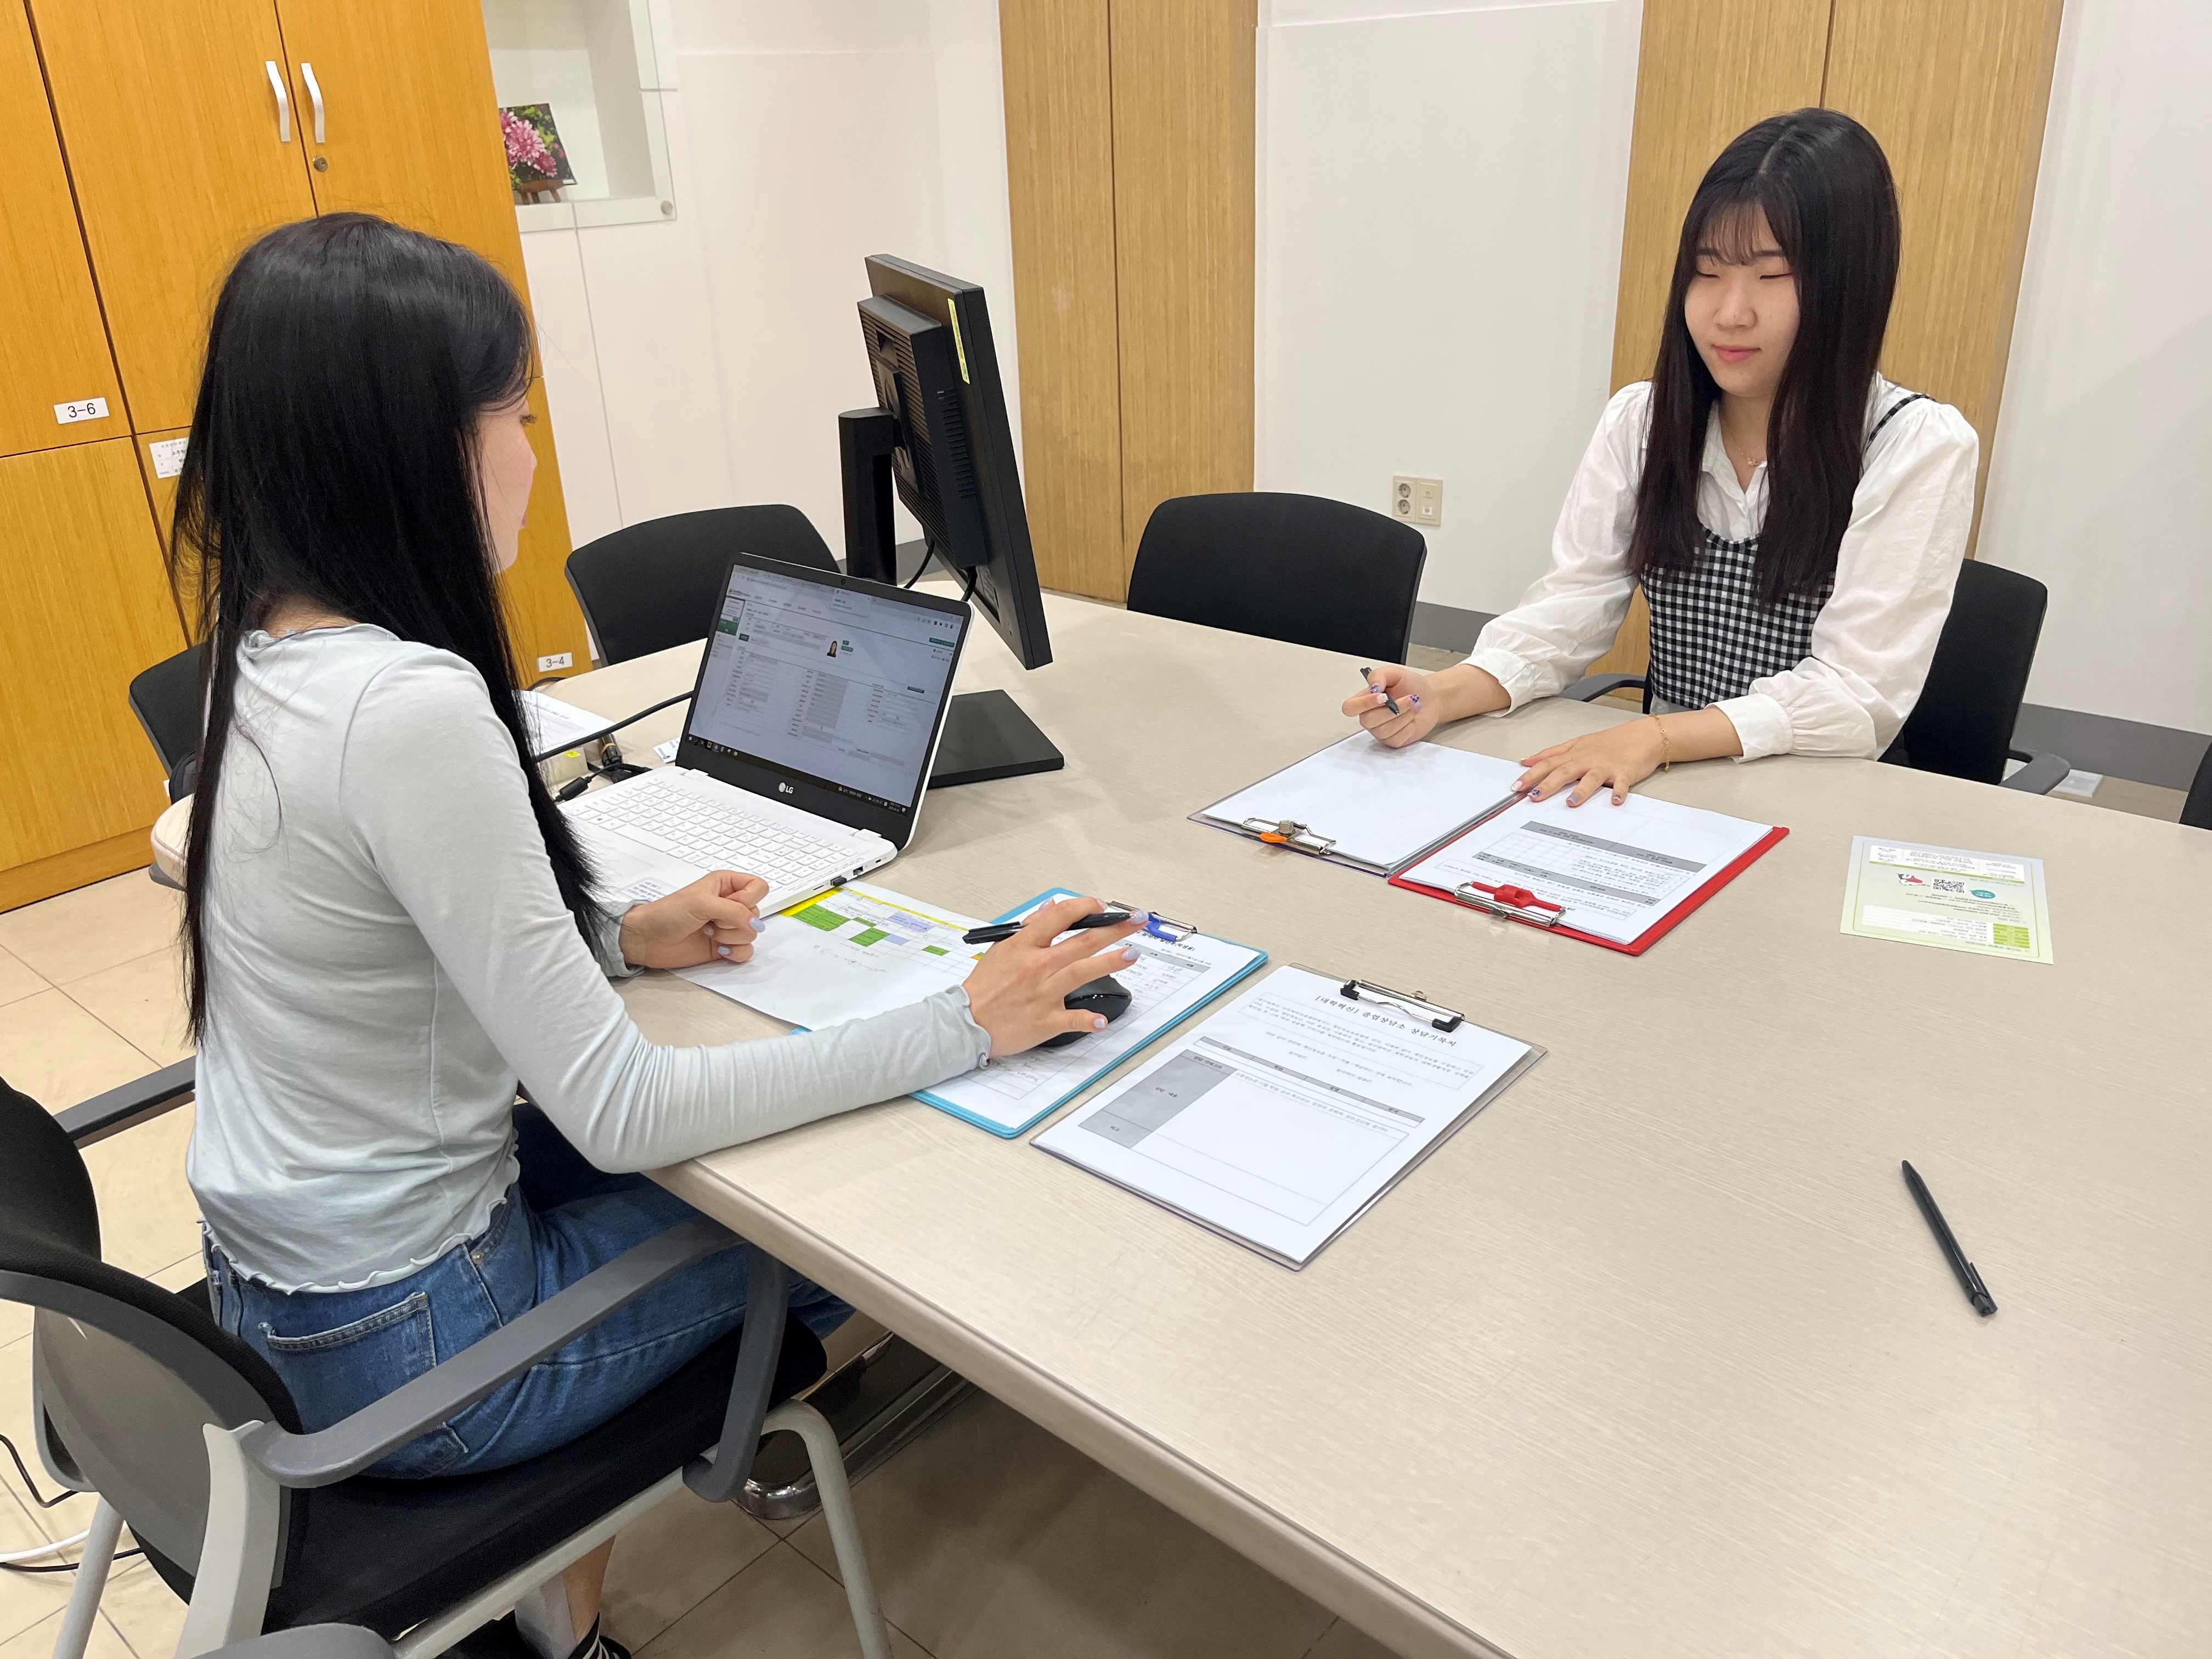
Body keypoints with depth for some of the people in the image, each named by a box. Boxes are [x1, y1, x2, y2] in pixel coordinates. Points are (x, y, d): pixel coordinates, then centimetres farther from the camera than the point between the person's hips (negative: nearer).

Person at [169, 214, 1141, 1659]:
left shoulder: (269, 653, -2)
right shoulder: (409, 708, -32)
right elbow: (623, 1115, -28)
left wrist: (620, 939, 1)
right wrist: (965, 1028, -24)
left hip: (277, 1284, 8)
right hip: (399, 1343, -8)